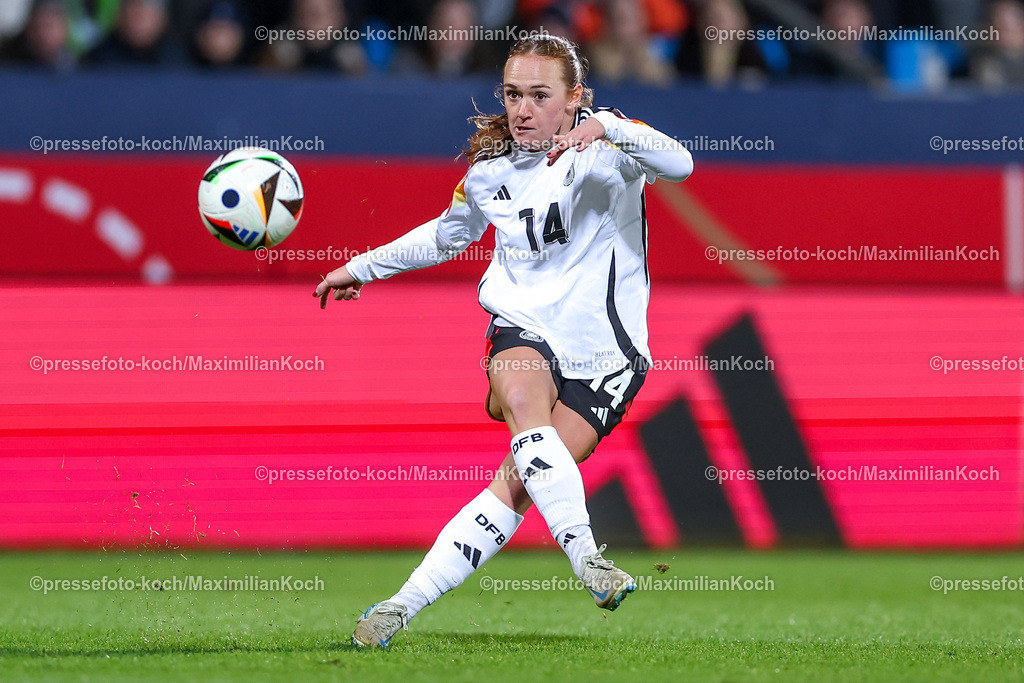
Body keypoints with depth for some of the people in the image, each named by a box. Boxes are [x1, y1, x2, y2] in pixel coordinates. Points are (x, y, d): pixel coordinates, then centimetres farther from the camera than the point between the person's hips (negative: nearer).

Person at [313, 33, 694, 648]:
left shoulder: (604, 153, -7)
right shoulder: (490, 171, 9)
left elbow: (679, 165, -28)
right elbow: (447, 234, 30)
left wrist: (608, 126, -41)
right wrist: (362, 268, 35)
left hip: (604, 355, -3)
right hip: (523, 331, 3)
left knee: (518, 484, -17)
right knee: (523, 398, -34)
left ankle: (406, 604, -14)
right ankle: (586, 557, -36)